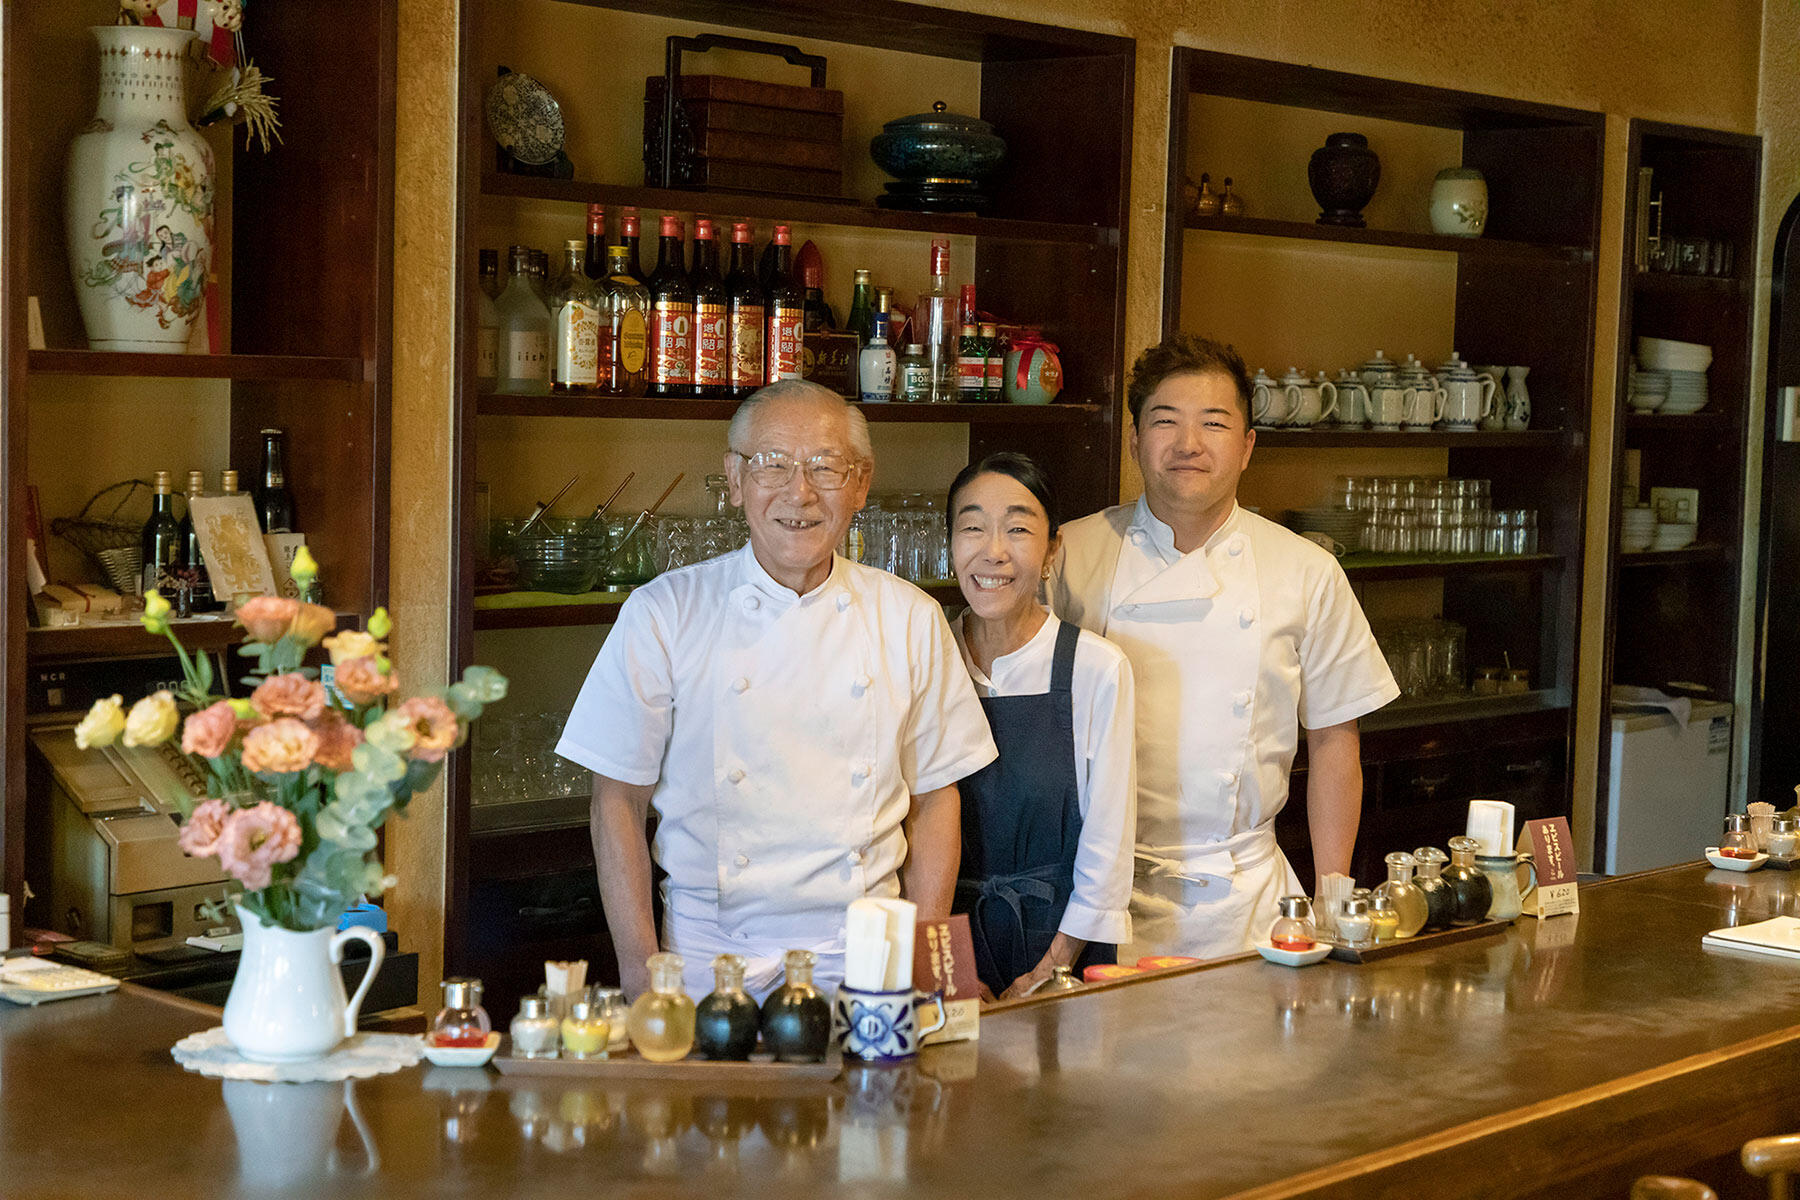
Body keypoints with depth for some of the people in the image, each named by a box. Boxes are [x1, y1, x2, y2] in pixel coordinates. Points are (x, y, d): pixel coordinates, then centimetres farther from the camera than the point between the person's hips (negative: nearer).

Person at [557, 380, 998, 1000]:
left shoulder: (909, 620, 4)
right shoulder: (662, 614, -2)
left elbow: (935, 799, 9)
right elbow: (618, 802, -1)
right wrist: (641, 975, -7)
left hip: (862, 956, 1)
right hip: (710, 957, -1)